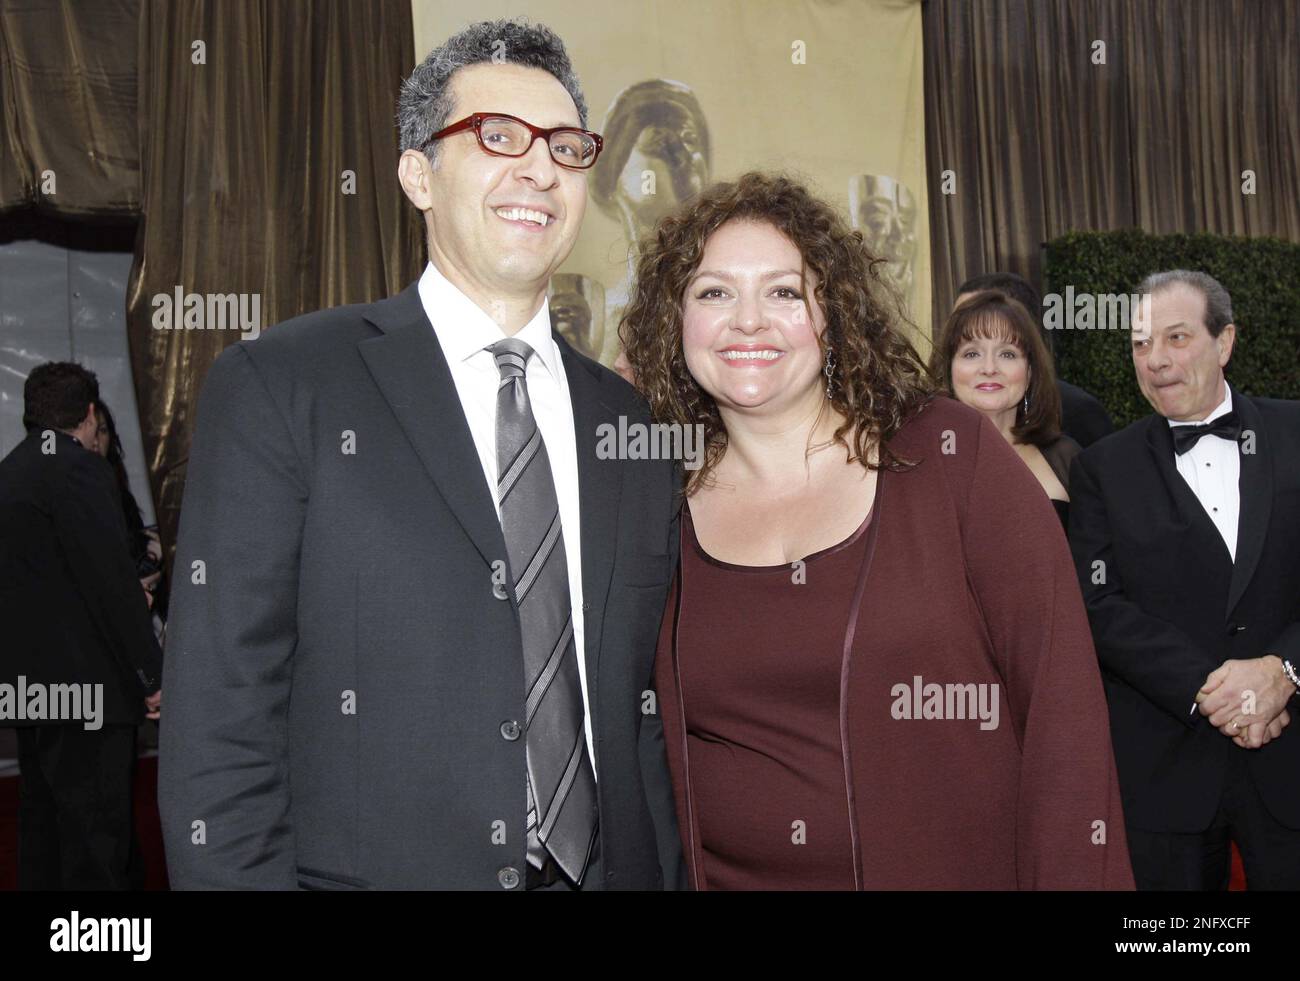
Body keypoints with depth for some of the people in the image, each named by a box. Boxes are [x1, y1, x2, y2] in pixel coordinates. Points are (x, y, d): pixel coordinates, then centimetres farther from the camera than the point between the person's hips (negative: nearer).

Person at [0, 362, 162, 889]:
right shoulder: (78, 467, -13)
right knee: (96, 836, -4)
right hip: (83, 684, -9)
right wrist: (152, 674, -13)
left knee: (44, 823, 17)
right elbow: (114, 579, -18)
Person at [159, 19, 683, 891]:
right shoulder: (278, 388, -8)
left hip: (607, 870, 4)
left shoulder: (631, 424, 5)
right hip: (376, 868, -3)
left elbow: (649, 713, 8)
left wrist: (670, 873, 2)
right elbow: (219, 719, -11)